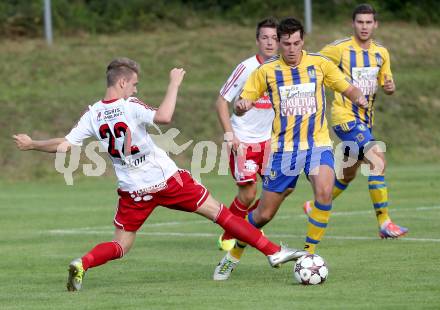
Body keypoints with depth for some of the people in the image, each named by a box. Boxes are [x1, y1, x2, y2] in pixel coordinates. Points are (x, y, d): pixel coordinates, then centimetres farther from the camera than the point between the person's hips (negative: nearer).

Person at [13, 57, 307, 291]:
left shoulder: (93, 115, -1)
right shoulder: (130, 107, -15)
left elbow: (63, 145, -1)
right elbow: (164, 117, -32)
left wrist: (31, 144, 14)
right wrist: (174, 84, -20)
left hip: (133, 191, 4)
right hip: (167, 179, -4)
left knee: (120, 246, 14)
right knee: (218, 212, 5)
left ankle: (82, 264, -15)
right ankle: (273, 251, 7)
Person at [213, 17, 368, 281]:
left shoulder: (319, 64, 2)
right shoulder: (267, 70, 2)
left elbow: (348, 89, 9)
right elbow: (243, 104, 5)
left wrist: (358, 96, -14)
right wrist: (241, 106, -20)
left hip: (317, 143, 0)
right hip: (283, 148, 0)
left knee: (324, 192, -29)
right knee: (264, 214, 3)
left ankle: (309, 254, -14)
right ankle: (235, 254, 29)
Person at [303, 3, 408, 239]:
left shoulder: (381, 53, 8)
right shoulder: (340, 49, -10)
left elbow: (387, 85, 15)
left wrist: (390, 86, -8)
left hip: (365, 120, 7)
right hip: (345, 116, -7)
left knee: (349, 174, 16)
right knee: (378, 160, -22)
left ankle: (314, 207, 38)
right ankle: (384, 223, -20)